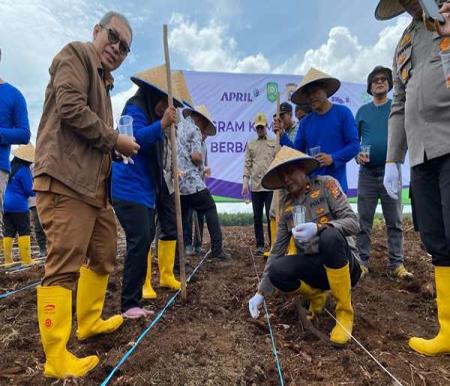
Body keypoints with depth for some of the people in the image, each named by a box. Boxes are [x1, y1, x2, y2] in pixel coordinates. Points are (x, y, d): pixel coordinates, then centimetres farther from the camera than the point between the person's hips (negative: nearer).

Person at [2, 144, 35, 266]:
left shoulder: (10, 167, 10)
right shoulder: (24, 170, -11)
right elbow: (29, 191, -10)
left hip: (6, 205, 7)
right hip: (19, 205, -7)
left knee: (8, 232, 8)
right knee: (24, 232, -2)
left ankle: (8, 259, 9)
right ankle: (26, 259, -3)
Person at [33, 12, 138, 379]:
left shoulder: (103, 80, 27)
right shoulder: (76, 54, 2)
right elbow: (71, 107, -16)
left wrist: (119, 146, 12)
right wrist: (115, 139, -8)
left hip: (94, 184, 10)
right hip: (65, 180, -10)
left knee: (104, 254, 16)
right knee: (64, 266, -10)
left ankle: (90, 321, 32)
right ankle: (57, 359, 0)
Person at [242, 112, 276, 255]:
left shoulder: (274, 143, 8)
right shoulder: (250, 145, 13)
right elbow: (247, 165, 7)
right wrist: (245, 182, -3)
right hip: (255, 186, 2)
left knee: (271, 216, -1)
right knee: (257, 217, 7)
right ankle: (260, 245, 16)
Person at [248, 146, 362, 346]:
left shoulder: (325, 184, -5)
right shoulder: (287, 205, 6)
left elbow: (353, 222, -14)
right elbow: (277, 250, 5)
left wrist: (318, 227, -33)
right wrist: (261, 292, 1)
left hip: (344, 263, -3)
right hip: (313, 267, 4)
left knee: (330, 236, -36)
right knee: (277, 272, -25)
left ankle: (345, 312, -16)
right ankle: (316, 295, 8)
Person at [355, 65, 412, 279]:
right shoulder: (363, 111, 12)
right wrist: (357, 155, -8)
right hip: (367, 173, 1)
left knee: (394, 222, 2)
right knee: (364, 221, 2)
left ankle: (396, 264, 9)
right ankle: (361, 261, 9)